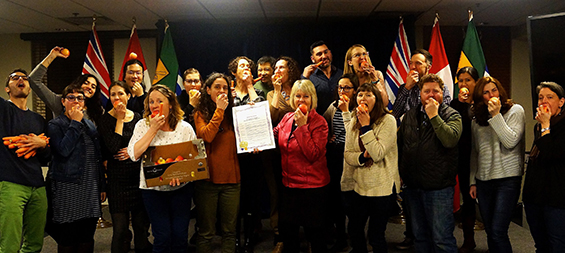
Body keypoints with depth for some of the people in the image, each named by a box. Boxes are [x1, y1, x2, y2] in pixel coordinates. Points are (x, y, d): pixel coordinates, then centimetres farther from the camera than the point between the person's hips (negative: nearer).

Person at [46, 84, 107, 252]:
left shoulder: (90, 125, 15)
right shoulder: (55, 125, 0)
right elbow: (63, 150, -19)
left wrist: (102, 186, 15)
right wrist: (75, 123, -12)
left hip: (91, 188, 5)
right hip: (67, 187, -5)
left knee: (87, 238, 9)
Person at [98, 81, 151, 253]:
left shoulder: (137, 117, 8)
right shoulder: (106, 120, -4)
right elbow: (113, 147, -19)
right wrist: (119, 119, -13)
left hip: (139, 174, 4)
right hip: (118, 178, -4)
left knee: (142, 224, 11)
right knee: (121, 228, 1)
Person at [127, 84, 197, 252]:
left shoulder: (185, 128, 1)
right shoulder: (143, 125, 1)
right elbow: (133, 154, -11)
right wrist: (153, 129, -13)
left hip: (180, 187, 1)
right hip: (152, 187, -1)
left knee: (180, 235, 1)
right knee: (163, 236, -5)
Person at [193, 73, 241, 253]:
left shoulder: (233, 113, 10)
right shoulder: (200, 113, 3)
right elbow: (206, 136, -16)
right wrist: (219, 110, -11)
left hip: (231, 178, 3)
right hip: (207, 178, -2)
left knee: (229, 231, 10)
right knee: (206, 232, 5)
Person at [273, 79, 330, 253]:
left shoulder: (319, 123, -12)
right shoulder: (287, 118, 4)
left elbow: (313, 155, -22)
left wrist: (302, 126, -23)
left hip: (312, 186, -5)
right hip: (289, 183, 6)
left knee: (314, 233, 8)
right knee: (286, 229, 17)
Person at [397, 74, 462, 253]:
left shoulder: (451, 115, -4)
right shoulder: (410, 115, 10)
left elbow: (451, 139, -24)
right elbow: (400, 144, 17)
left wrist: (434, 115, -21)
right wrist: (400, 172, 13)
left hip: (439, 186, -5)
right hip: (412, 186, 5)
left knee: (442, 238, 0)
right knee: (419, 236, 18)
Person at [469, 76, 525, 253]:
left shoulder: (515, 110, 0)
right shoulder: (477, 120, 12)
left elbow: (511, 142, -13)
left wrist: (496, 115, -15)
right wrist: (473, 182, 14)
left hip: (508, 179, -5)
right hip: (483, 181, 5)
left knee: (497, 233, -11)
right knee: (490, 233, 10)